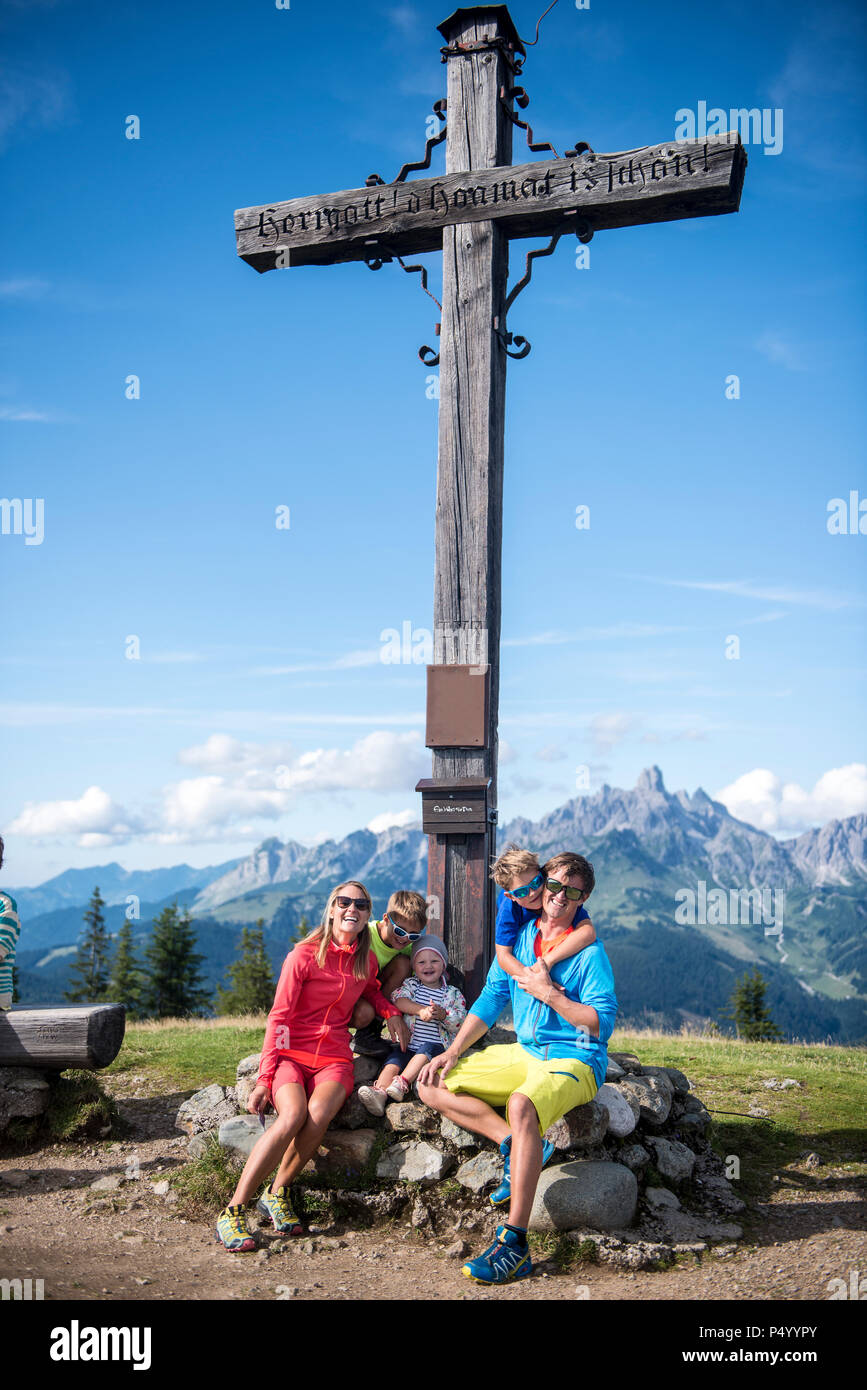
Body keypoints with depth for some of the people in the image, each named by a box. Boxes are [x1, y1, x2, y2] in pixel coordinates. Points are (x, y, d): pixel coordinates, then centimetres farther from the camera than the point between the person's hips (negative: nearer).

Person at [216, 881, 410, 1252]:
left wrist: (392, 1013, 12)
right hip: (292, 1054, -3)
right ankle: (233, 1210, -23)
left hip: (334, 1059, 3)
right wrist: (265, 1078, -14)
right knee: (293, 1116, -32)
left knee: (319, 1113, -31)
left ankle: (277, 1193, -10)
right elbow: (278, 1017, -6)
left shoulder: (366, 961, 10)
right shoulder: (304, 955, -5)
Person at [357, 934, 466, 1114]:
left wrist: (443, 1014, -19)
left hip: (436, 1045, -1)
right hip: (408, 1044, 2)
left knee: (427, 1048, -33)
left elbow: (460, 1023, 1)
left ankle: (403, 1082, -46)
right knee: (395, 1058, -25)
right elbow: (398, 999, -7)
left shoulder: (453, 994, 11)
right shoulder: (411, 984, 14)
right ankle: (380, 1091, -47)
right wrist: (420, 1010, -22)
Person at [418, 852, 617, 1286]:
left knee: (521, 1105, -39)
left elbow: (602, 1024, -13)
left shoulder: (589, 950, -8)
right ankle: (518, 1144, -13)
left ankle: (514, 1246, -36)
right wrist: (453, 1051, 2)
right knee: (432, 1085, -2)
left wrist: (550, 994, -19)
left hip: (575, 1060, -7)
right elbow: (490, 999, 12)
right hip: (525, 1054, 7)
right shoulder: (519, 937, 8)